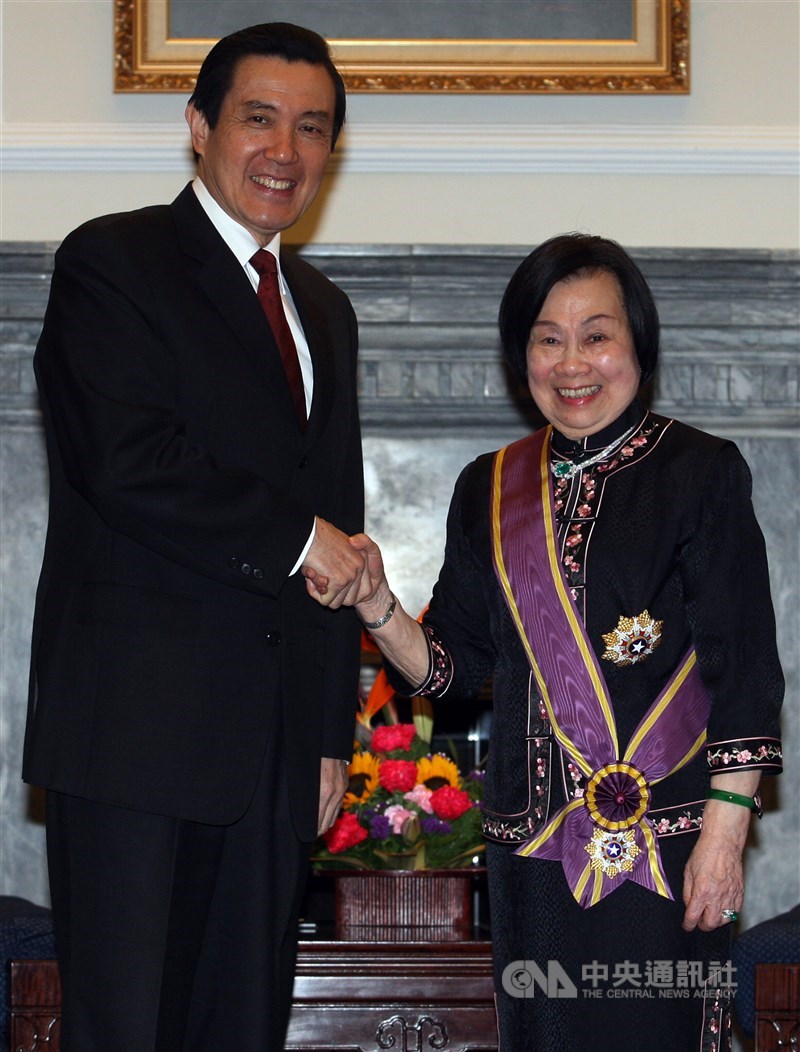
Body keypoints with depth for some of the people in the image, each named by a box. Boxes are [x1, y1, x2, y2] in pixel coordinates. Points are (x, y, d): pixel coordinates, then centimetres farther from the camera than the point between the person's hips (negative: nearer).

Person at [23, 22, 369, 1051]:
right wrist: (292, 537, -8)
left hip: (275, 743, 7)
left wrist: (332, 732, 18)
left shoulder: (325, 311, 21)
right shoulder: (113, 261, -1)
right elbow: (128, 463, -17)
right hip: (135, 723, -7)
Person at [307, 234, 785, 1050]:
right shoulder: (490, 491, 12)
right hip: (532, 844, 4)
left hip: (663, 844, -4)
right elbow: (454, 667, 10)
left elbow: (744, 670, -6)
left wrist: (725, 831, -13)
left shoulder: (699, 472, -2)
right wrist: (375, 605, -8)